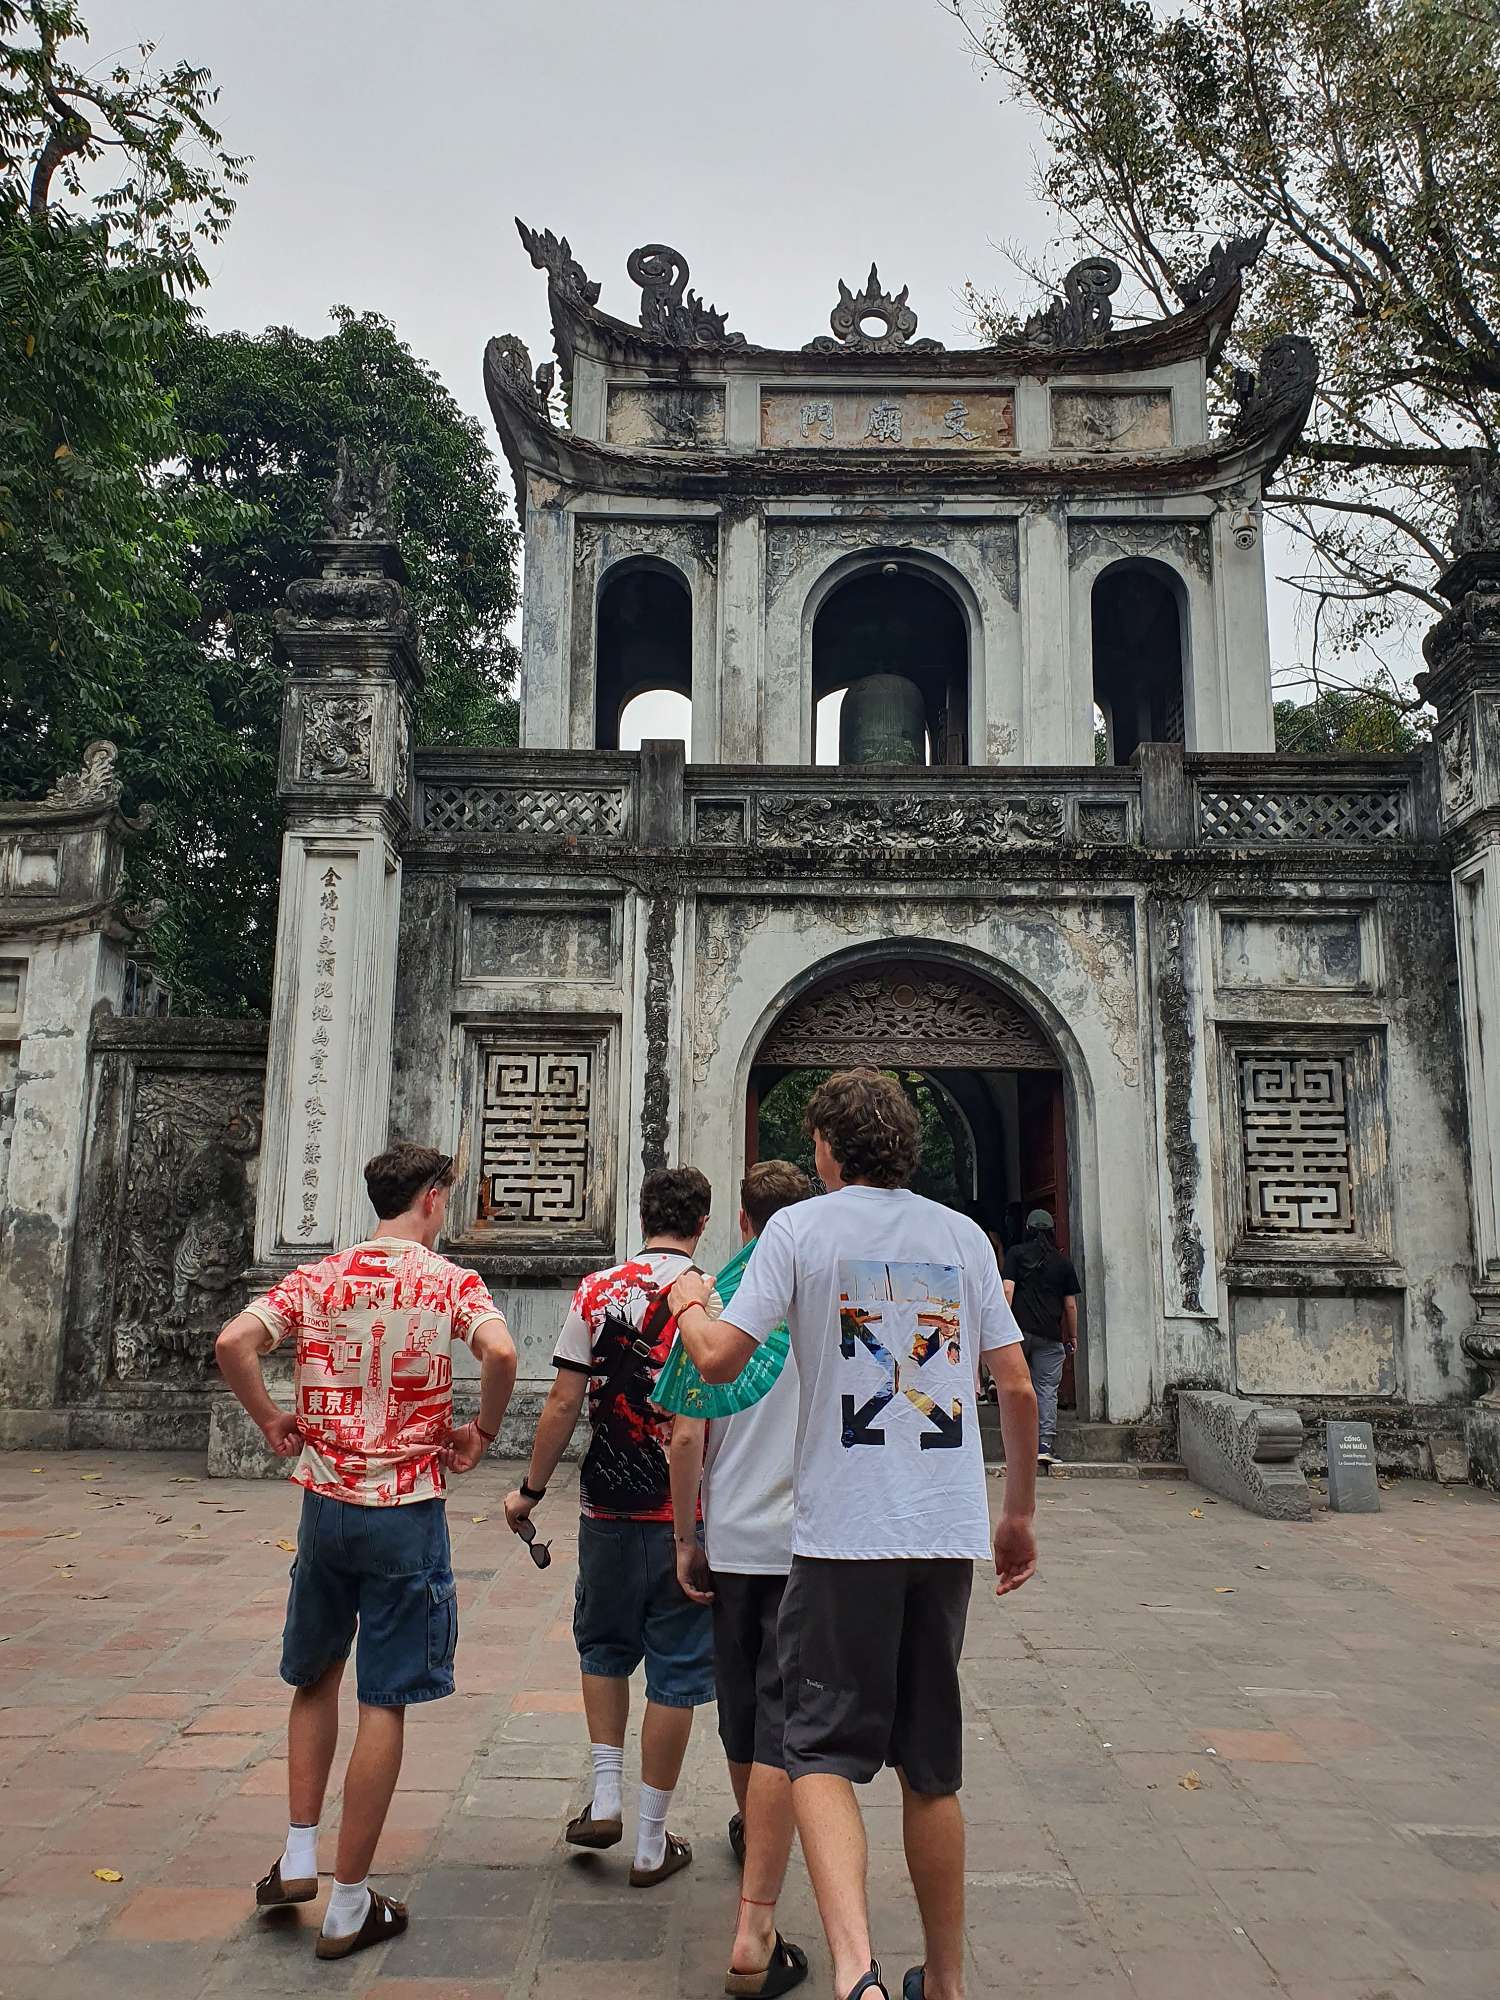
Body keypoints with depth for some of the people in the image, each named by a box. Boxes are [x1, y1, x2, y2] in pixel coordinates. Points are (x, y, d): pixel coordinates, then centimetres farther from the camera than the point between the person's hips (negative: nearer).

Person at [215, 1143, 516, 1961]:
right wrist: (482, 1432, -9)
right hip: (407, 1510, -3)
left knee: (315, 1676, 25)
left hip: (325, 1502, 4)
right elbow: (501, 1354, -25)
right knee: (384, 1703, 6)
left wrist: (272, 1421, 3)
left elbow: (233, 1343, -10)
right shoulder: (451, 1283, -7)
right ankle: (348, 1906, 14)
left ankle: (299, 1858, 27)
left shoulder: (318, 1278, 3)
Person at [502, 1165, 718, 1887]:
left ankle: (606, 1798, 23)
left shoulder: (599, 1291, -3)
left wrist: (531, 1490, 9)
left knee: (604, 1646, 25)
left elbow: (564, 1403, -3)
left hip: (611, 1508, 1)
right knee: (674, 1672, 9)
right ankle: (651, 1844, 19)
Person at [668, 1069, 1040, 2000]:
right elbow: (1018, 1389, 7)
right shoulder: (964, 1235, 7)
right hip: (949, 1532, 5)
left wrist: (689, 1302, 12)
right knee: (932, 1765, 17)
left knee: (823, 1749, 4)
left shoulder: (802, 1227, -4)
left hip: (845, 1532, -4)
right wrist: (1021, 1514, 19)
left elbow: (720, 1360, -9)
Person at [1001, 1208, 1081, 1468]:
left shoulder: (1016, 1253, 4)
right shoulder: (1063, 1261, 10)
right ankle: (1045, 1444, -5)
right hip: (1050, 1334, 1)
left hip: (1020, 1329, -1)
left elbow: (1008, 1289, -6)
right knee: (1047, 1388, 2)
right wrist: (1073, 1336, 20)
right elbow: (1070, 1304, 11)